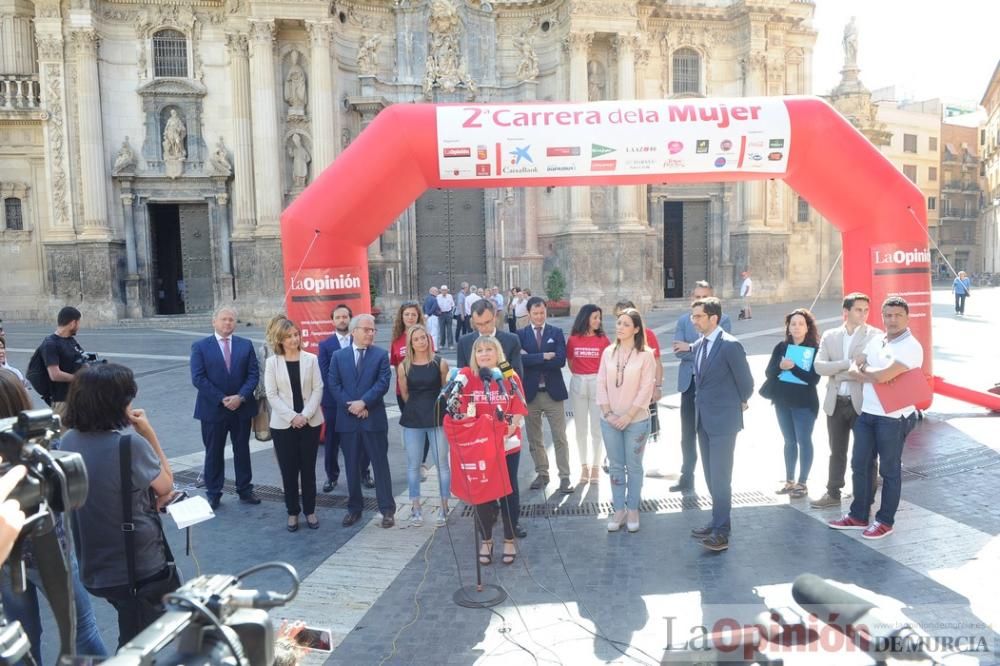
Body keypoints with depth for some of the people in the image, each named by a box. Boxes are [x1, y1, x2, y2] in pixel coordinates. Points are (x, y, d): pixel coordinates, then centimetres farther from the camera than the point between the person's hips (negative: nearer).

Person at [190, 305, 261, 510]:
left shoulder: (246, 345, 5)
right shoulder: (200, 346, -2)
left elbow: (253, 374, -1)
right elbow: (198, 378, -9)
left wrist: (241, 397, -15)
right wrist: (222, 399, -15)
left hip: (242, 407, 2)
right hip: (213, 409, -2)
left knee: (242, 451, 12)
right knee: (214, 453, 8)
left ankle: (245, 491, 23)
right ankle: (213, 495, 19)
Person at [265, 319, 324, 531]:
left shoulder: (311, 359, 0)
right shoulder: (272, 362, -1)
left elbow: (318, 389, -1)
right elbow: (272, 395, -5)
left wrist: (305, 414, -13)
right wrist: (292, 416, -14)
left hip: (310, 422, 1)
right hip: (283, 424, 0)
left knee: (308, 468, 8)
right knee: (288, 470, 5)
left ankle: (310, 511, 20)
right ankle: (292, 512, 19)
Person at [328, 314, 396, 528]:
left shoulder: (381, 355, 2)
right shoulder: (338, 356, 7)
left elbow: (383, 383, -8)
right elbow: (334, 385, -1)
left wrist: (363, 402, -17)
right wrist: (352, 406, -11)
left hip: (374, 419, -2)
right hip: (348, 419, 2)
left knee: (380, 464, 3)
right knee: (351, 466, 10)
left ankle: (387, 509, 11)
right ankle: (354, 508, 23)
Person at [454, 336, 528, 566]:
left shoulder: (510, 377, -4)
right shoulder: (467, 376, -5)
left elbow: (519, 409, -5)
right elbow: (459, 407, -6)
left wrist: (510, 428, -19)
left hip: (508, 444, 0)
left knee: (508, 490, 10)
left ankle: (510, 540, 27)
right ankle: (486, 540, 28)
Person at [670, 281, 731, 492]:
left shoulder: (723, 320, 0)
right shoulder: (683, 321, 7)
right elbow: (678, 350, -6)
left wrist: (691, 348, -15)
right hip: (690, 382, 3)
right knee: (688, 433, 8)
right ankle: (687, 477, 19)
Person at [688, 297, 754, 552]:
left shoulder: (730, 345, -16)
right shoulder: (698, 345, 9)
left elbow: (746, 382, -9)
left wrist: (740, 404, 5)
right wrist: (702, 401, 12)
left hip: (723, 420, -8)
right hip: (703, 419, 8)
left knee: (720, 476, -4)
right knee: (711, 475, 15)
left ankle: (721, 531, 4)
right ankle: (719, 521, 28)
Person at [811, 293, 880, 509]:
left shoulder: (875, 335, -5)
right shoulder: (829, 336, 6)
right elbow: (819, 366, -5)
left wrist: (838, 372, -18)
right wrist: (849, 364, -16)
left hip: (862, 402, -4)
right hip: (836, 402, 4)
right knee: (837, 451, 16)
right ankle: (833, 493, 30)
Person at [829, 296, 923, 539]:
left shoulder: (911, 347, -14)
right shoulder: (875, 341, 10)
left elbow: (882, 376, -24)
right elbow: (852, 370, 5)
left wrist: (864, 369, -4)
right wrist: (873, 374, -14)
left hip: (893, 418, -7)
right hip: (867, 413, 7)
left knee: (889, 470, 7)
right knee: (859, 465, 12)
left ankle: (885, 521, 20)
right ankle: (859, 516, 24)